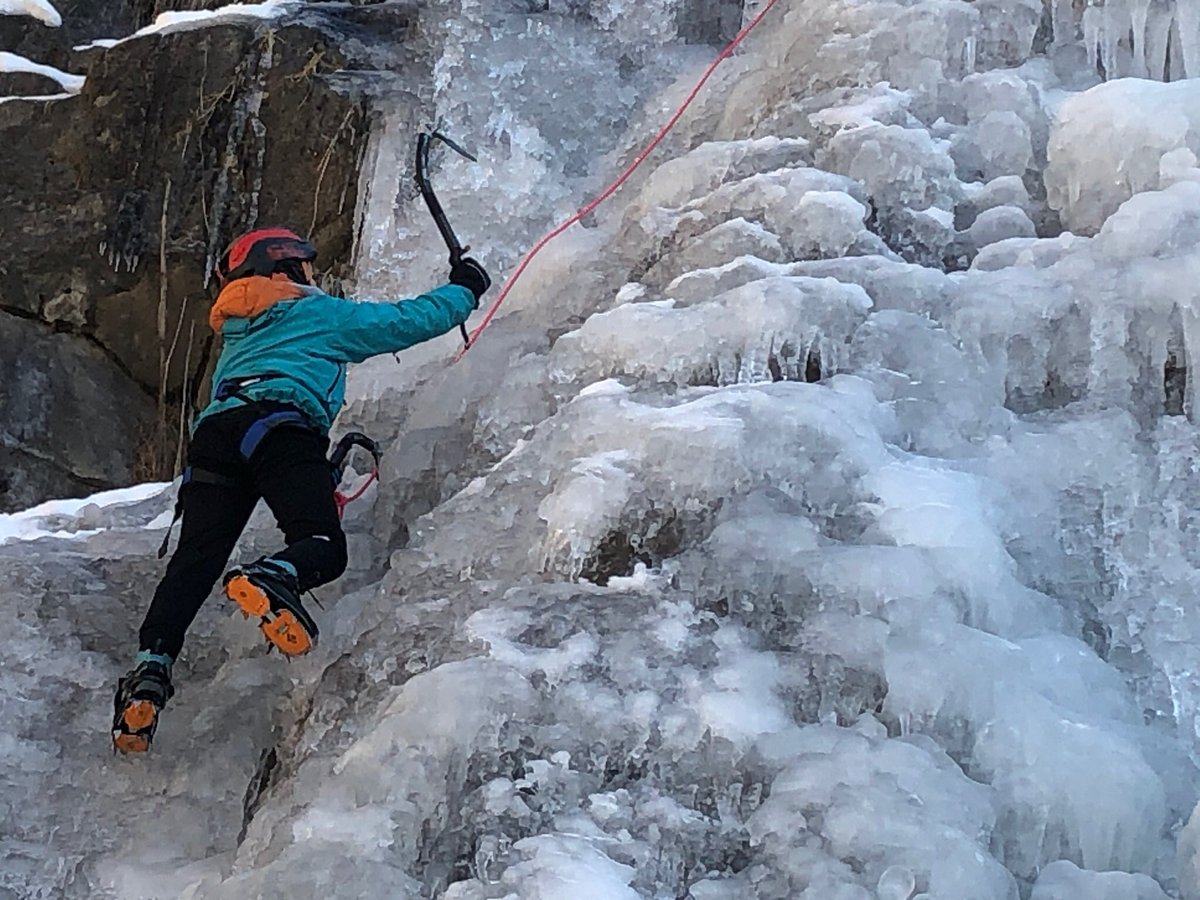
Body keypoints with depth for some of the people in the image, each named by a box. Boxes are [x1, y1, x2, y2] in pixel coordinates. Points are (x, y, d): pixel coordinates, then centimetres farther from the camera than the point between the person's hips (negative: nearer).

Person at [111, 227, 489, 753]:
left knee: (194, 560, -3)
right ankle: (273, 579, -45)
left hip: (214, 429, 6)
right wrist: (464, 290, 40)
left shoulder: (235, 336, 41)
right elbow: (410, 320, 23)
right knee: (322, 546, -13)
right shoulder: (319, 313, 22)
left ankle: (152, 663, -21)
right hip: (279, 427, -6)